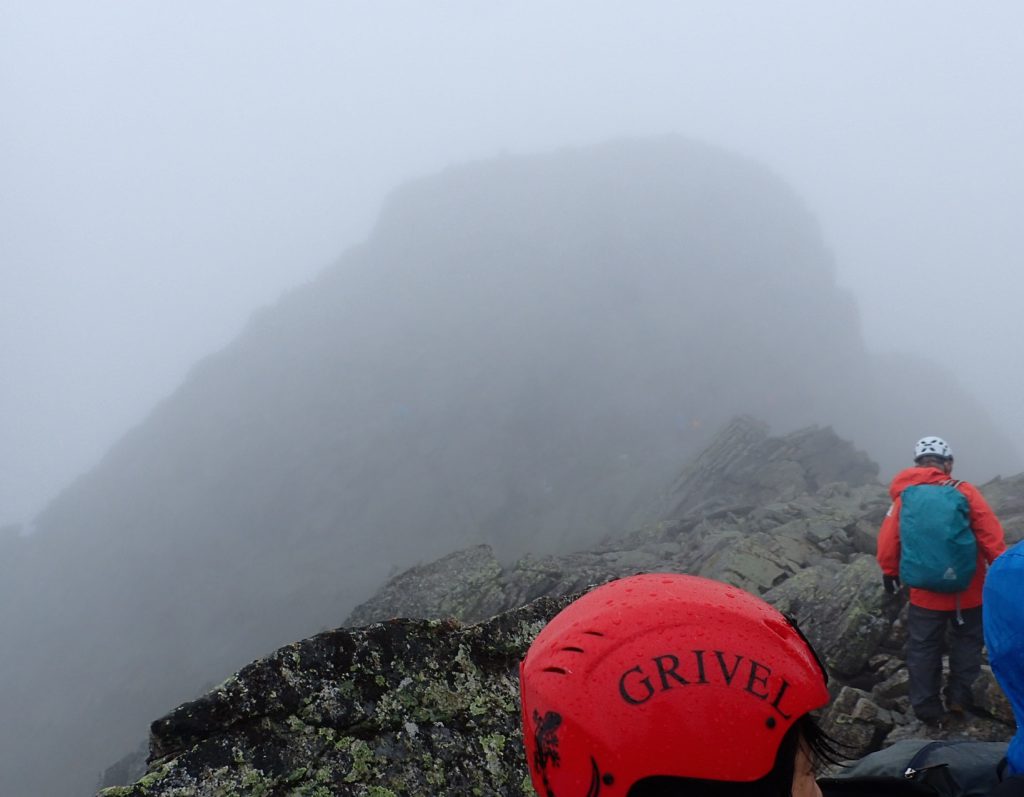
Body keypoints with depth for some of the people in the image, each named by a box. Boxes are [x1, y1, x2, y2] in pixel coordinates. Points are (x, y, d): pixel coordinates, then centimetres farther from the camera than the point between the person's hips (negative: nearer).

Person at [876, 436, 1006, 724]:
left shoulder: (904, 497, -5)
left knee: (923, 650, 12)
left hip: (925, 594, 1)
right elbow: (991, 536, -10)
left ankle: (927, 708, 16)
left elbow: (887, 542, -3)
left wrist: (890, 573, 13)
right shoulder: (964, 492, -9)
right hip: (968, 592, -1)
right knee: (966, 642, 20)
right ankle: (959, 697, 24)